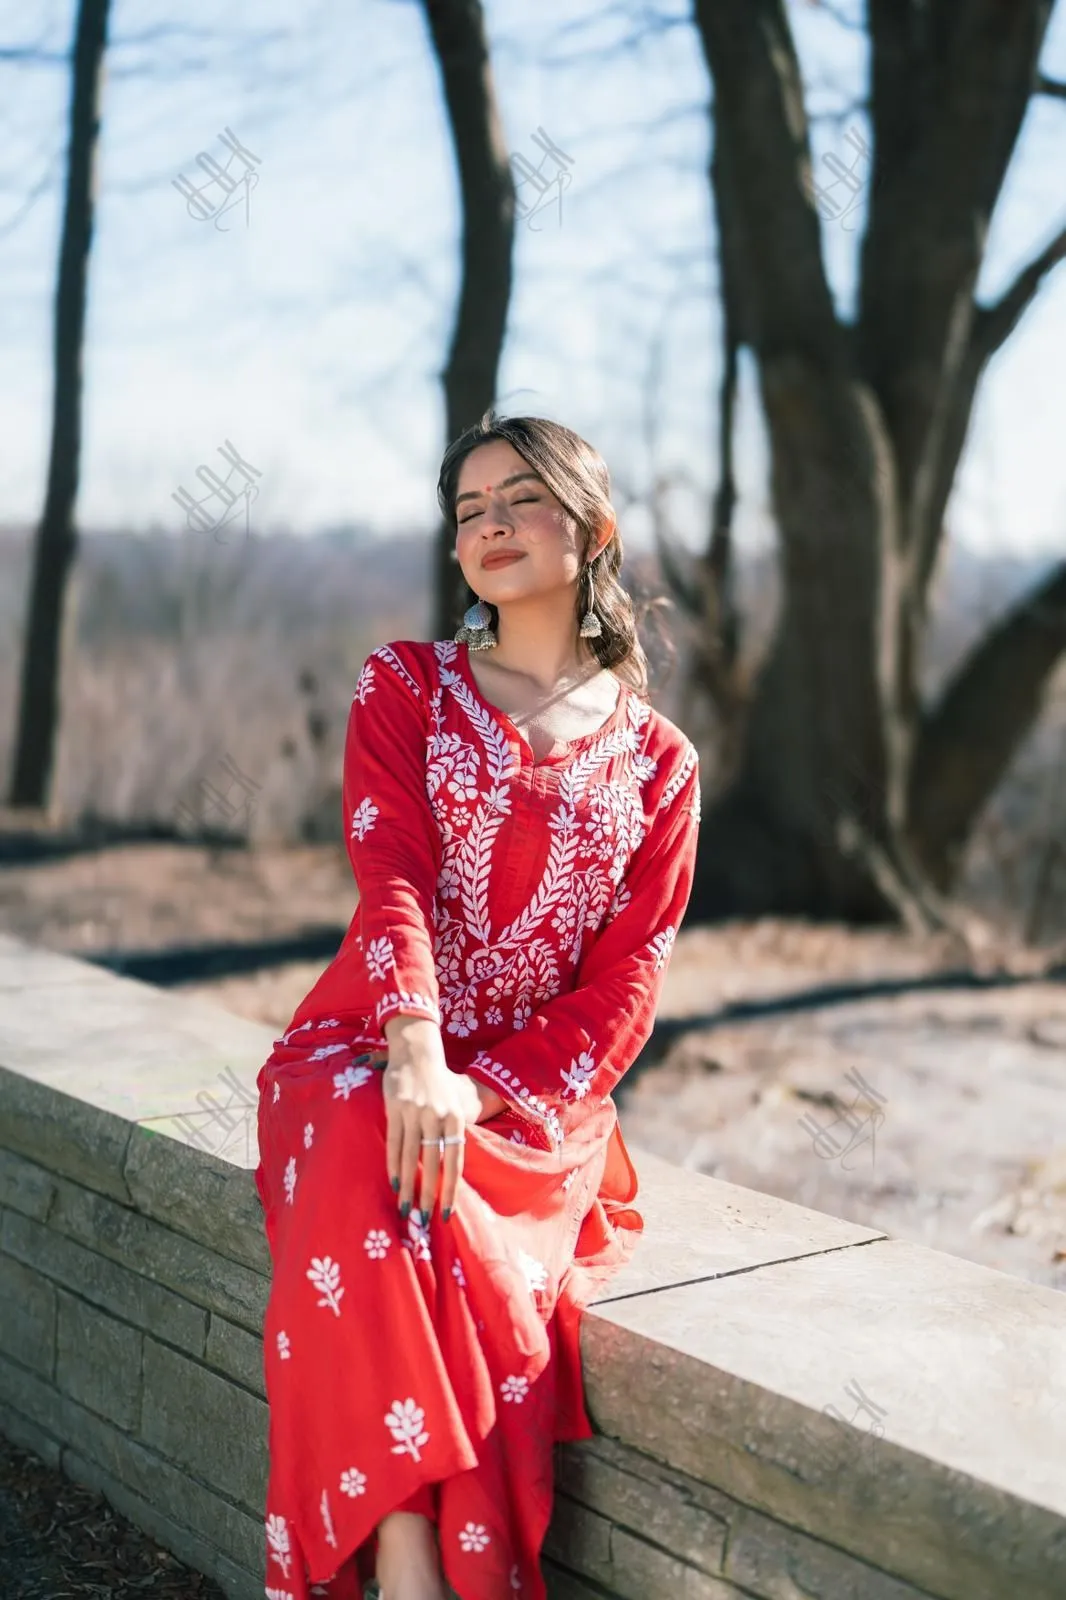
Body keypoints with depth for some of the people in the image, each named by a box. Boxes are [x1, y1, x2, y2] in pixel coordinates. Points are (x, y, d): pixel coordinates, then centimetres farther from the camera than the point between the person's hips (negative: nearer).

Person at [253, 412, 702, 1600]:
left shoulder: (658, 761, 10)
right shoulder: (405, 684, 9)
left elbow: (625, 986, 2)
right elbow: (390, 879, -8)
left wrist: (482, 1095, -16)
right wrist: (417, 1060, -27)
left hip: (540, 1090, 0)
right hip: (368, 1054, 0)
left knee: (469, 1258, -33)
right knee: (368, 1186, -35)